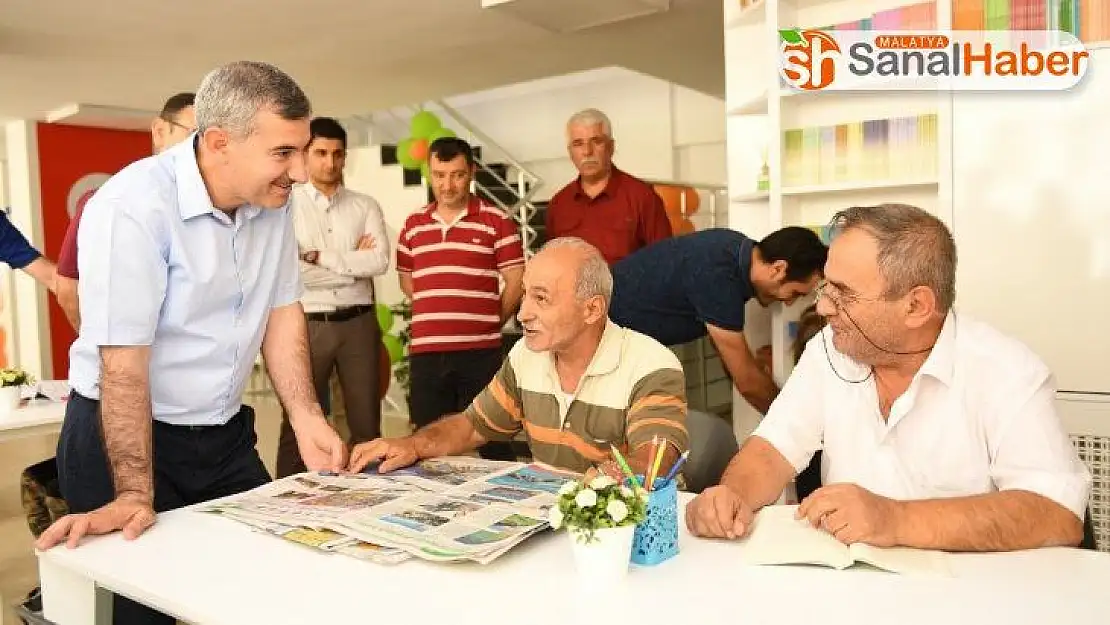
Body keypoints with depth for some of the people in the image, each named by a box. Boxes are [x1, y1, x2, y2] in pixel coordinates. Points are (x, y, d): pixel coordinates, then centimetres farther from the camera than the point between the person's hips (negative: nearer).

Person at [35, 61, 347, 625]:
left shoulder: (272, 199, -4)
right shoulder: (132, 207, -23)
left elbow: (281, 312, 1)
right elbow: (124, 361, -25)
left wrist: (305, 417, -9)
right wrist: (134, 495, -25)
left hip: (227, 435, 6)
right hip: (120, 435, -6)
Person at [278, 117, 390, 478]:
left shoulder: (366, 206, 7)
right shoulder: (286, 205, 0)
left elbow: (380, 261, -8)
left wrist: (321, 257, -10)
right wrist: (354, 264, -8)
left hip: (358, 323, 2)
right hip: (308, 325, -2)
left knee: (367, 424, 10)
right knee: (298, 424, 9)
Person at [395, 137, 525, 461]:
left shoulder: (497, 222, 0)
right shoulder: (413, 224, 14)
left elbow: (516, 280, -1)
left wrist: (489, 323, 3)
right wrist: (436, 315, 11)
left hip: (480, 352, -4)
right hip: (425, 352, 4)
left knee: (492, 442, 2)